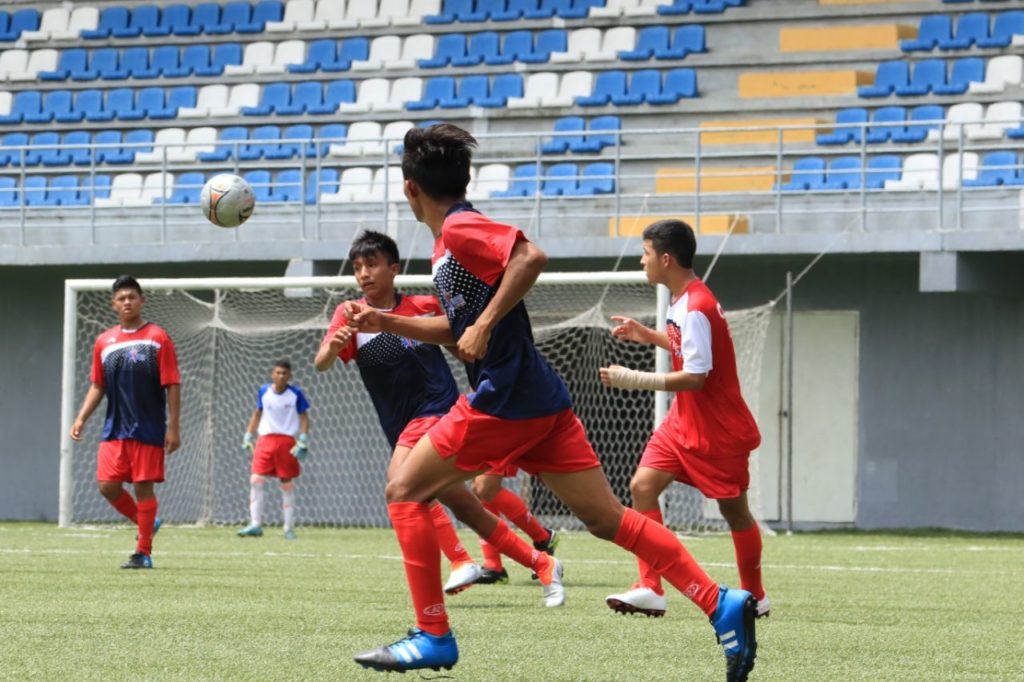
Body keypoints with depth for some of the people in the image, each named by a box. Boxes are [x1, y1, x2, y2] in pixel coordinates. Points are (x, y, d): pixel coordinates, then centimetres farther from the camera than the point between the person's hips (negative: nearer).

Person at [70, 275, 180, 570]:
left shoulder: (157, 338, -4)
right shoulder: (104, 342, 9)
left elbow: (172, 386, -5)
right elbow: (97, 386, 15)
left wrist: (173, 428, -10)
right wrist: (81, 418, 3)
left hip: (149, 431, -4)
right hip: (114, 430, 4)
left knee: (144, 487, -3)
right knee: (108, 485, -2)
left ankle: (143, 552, 6)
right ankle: (146, 524, 22)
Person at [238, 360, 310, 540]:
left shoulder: (295, 394, -1)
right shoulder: (264, 391, 7)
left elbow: (304, 418, 0)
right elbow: (256, 415, 17)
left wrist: (303, 442, -10)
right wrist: (248, 438, 12)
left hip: (287, 441, -2)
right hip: (265, 439, 2)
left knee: (287, 485, 2)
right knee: (256, 481, -10)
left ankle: (289, 529, 9)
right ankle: (255, 525, -11)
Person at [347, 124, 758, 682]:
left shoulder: (459, 228, -8)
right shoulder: (454, 238, 21)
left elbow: (530, 256, -25)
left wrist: (485, 325, -22)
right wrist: (388, 323, 25)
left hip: (503, 399, -9)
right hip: (540, 400, 9)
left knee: (404, 491, 1)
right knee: (606, 517, 4)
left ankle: (432, 637, -1)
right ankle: (722, 604, -5)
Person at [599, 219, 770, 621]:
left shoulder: (696, 308, -23)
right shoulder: (683, 301, 6)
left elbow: (695, 377, -26)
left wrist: (633, 380, -24)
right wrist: (647, 335, 14)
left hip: (718, 430, -9)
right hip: (684, 422, 9)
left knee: (733, 509, 5)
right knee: (642, 486, -7)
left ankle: (755, 596, 22)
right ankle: (650, 590, -11)